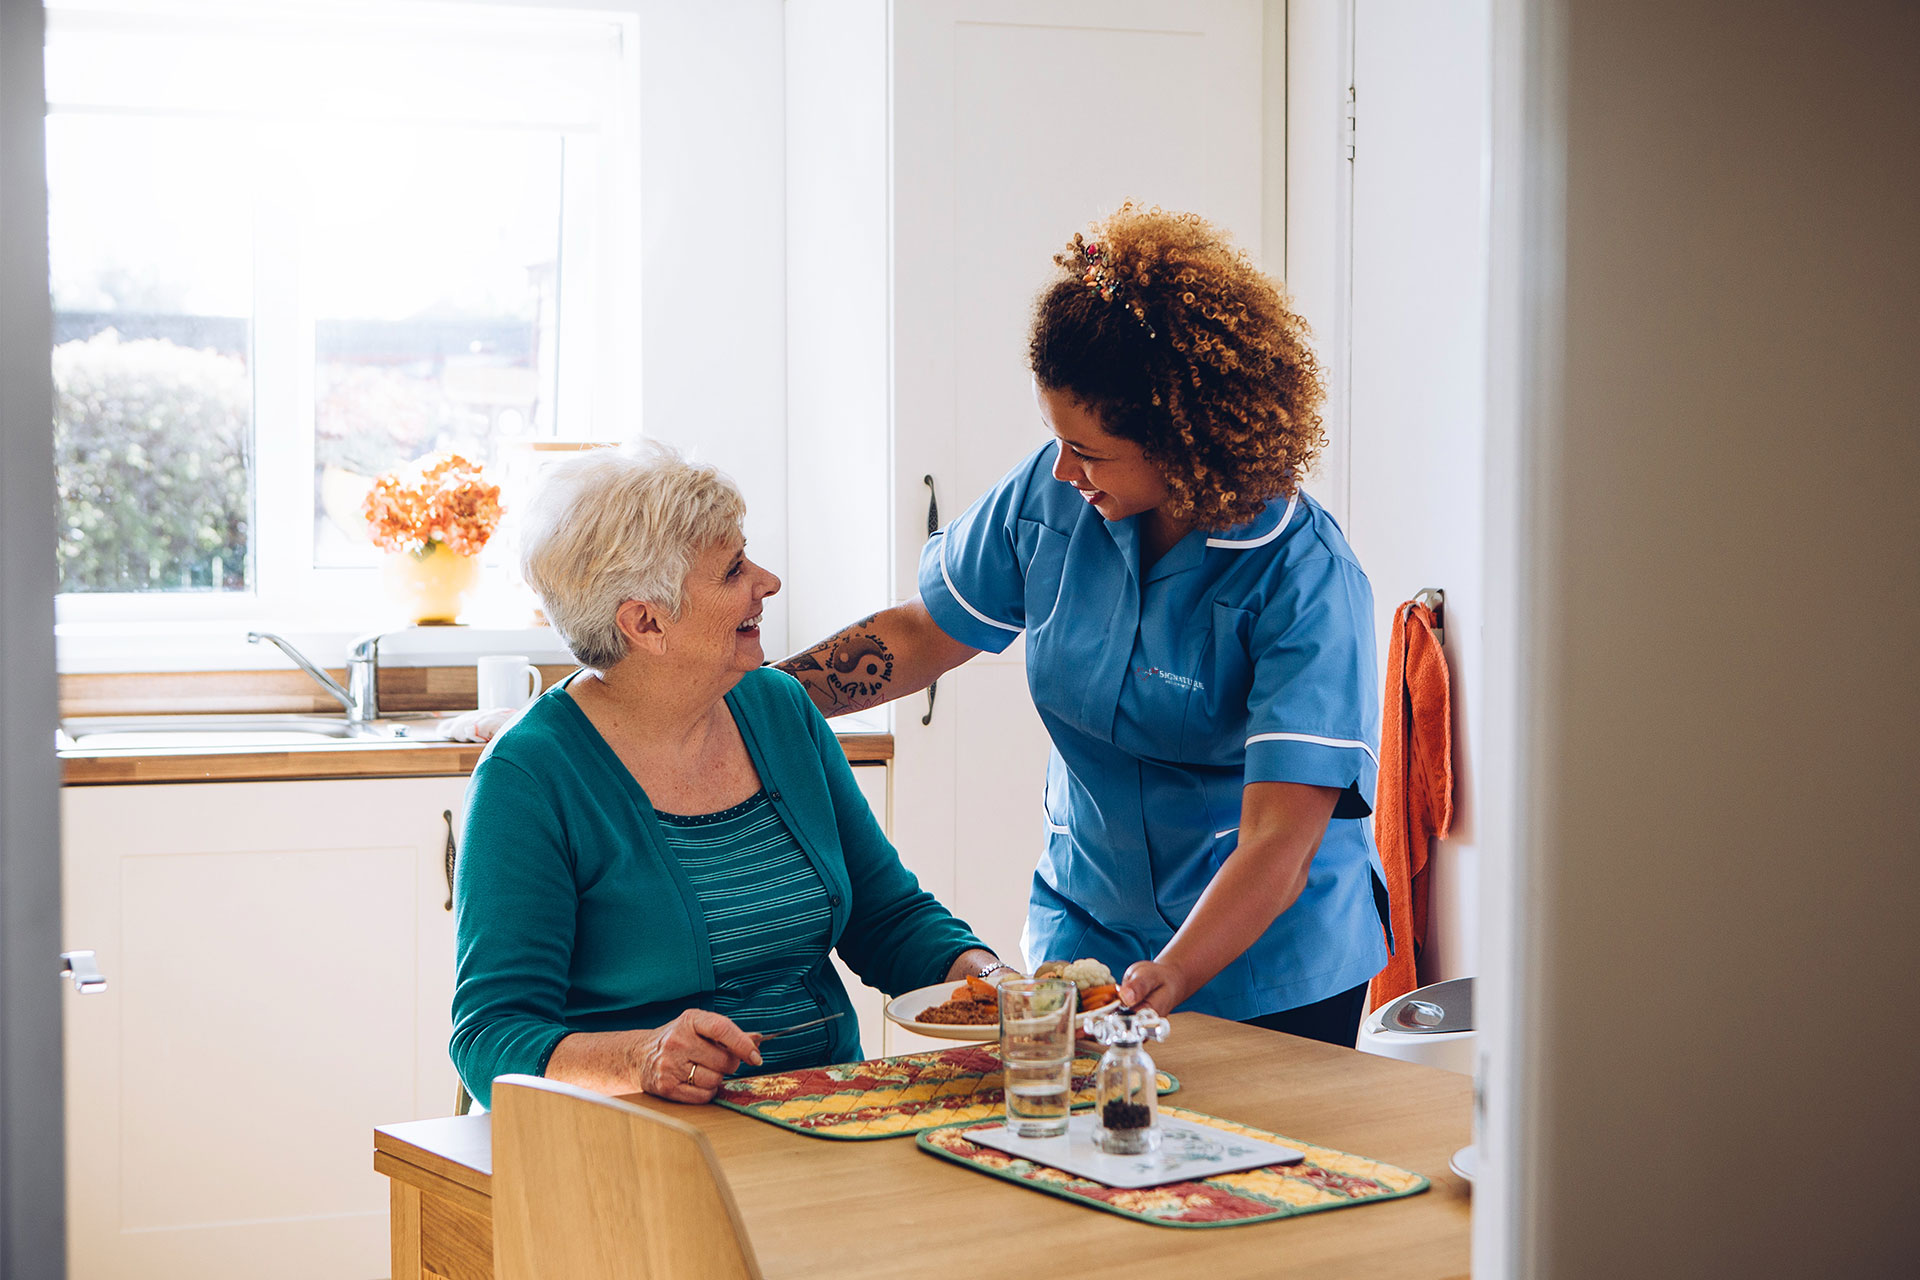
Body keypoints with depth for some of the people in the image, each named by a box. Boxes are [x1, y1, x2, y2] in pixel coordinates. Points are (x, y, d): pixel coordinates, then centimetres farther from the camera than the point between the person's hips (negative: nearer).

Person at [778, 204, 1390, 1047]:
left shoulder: (1307, 581, -23)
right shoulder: (1051, 495, -7)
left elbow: (1279, 845, -29)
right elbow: (921, 636, 8)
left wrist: (1169, 981, -42)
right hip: (1086, 933, 4)